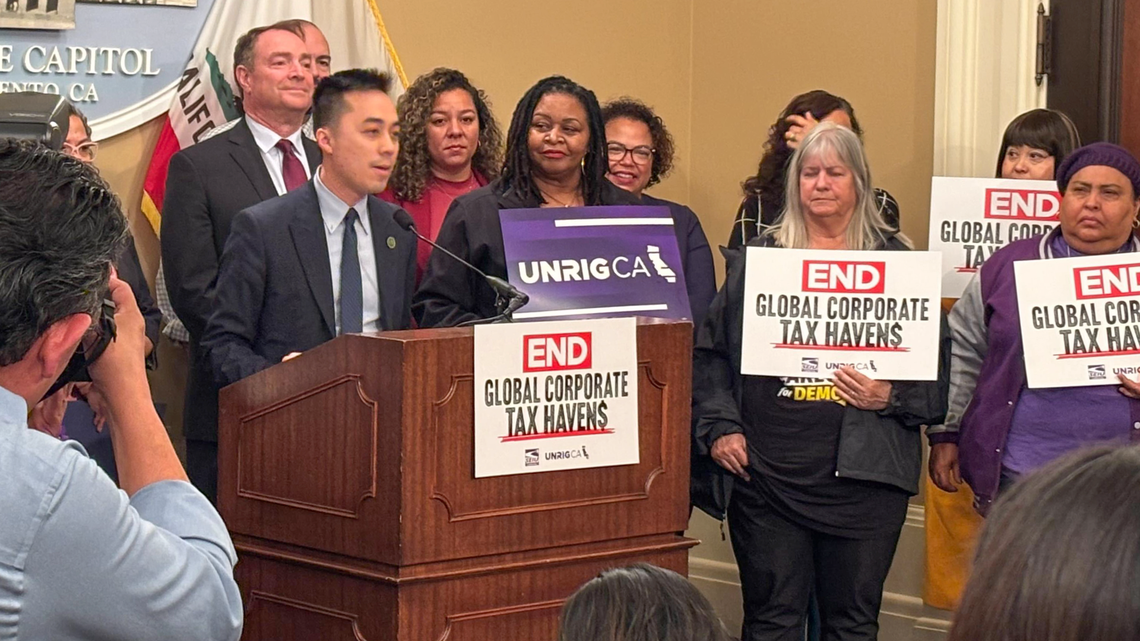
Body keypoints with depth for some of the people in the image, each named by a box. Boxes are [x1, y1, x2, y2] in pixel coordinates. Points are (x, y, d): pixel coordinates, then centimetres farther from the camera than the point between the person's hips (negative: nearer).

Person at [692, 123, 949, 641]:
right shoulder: (756, 258, 11)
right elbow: (710, 352, 10)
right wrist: (719, 427, -2)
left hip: (863, 475, 0)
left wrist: (892, 397, -10)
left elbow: (937, 362, 7)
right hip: (766, 475, 0)